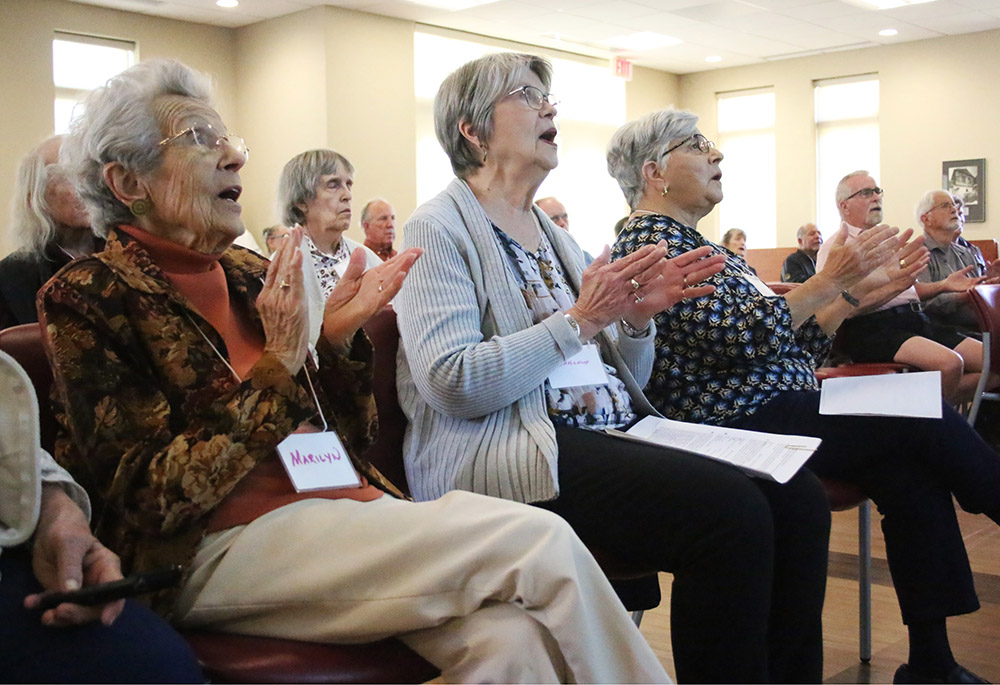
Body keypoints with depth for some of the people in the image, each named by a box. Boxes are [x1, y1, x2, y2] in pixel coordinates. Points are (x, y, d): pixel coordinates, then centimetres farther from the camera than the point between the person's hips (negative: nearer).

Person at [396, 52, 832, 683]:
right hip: (506, 451, -7)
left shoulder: (552, 233, 22)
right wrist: (580, 319, -15)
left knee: (799, 499, -13)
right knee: (730, 512, -27)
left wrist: (636, 317, 1)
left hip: (616, 431, 8)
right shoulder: (440, 229, 0)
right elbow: (451, 383, -16)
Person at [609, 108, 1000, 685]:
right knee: (929, 420, -15)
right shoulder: (653, 239, -7)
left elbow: (791, 337, 20)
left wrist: (860, 289, 12)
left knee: (911, 471, -13)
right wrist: (830, 280, -13)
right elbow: (744, 335, -19)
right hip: (742, 422, -9)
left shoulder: (691, 240, 22)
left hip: (775, 409, 9)